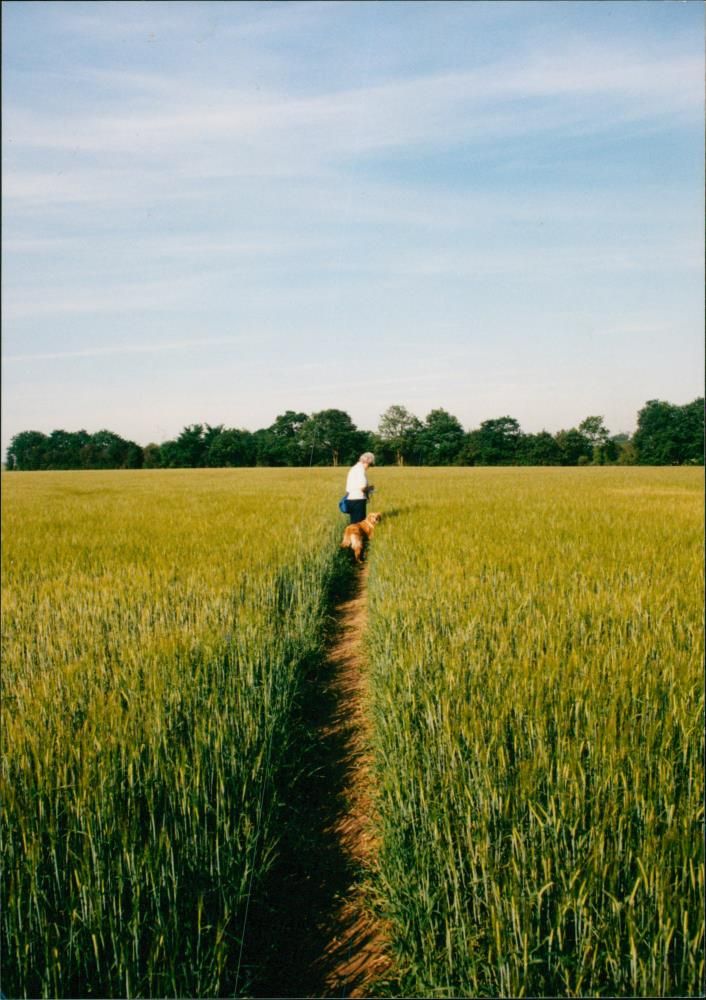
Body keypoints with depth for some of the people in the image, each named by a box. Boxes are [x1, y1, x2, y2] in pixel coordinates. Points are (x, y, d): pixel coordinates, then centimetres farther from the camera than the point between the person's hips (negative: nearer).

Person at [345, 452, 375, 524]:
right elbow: (362, 487, -21)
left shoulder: (353, 469, 17)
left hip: (350, 499, 9)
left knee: (353, 523, 10)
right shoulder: (361, 470, -12)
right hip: (358, 500, -9)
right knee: (359, 523, -6)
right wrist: (369, 488, 0)